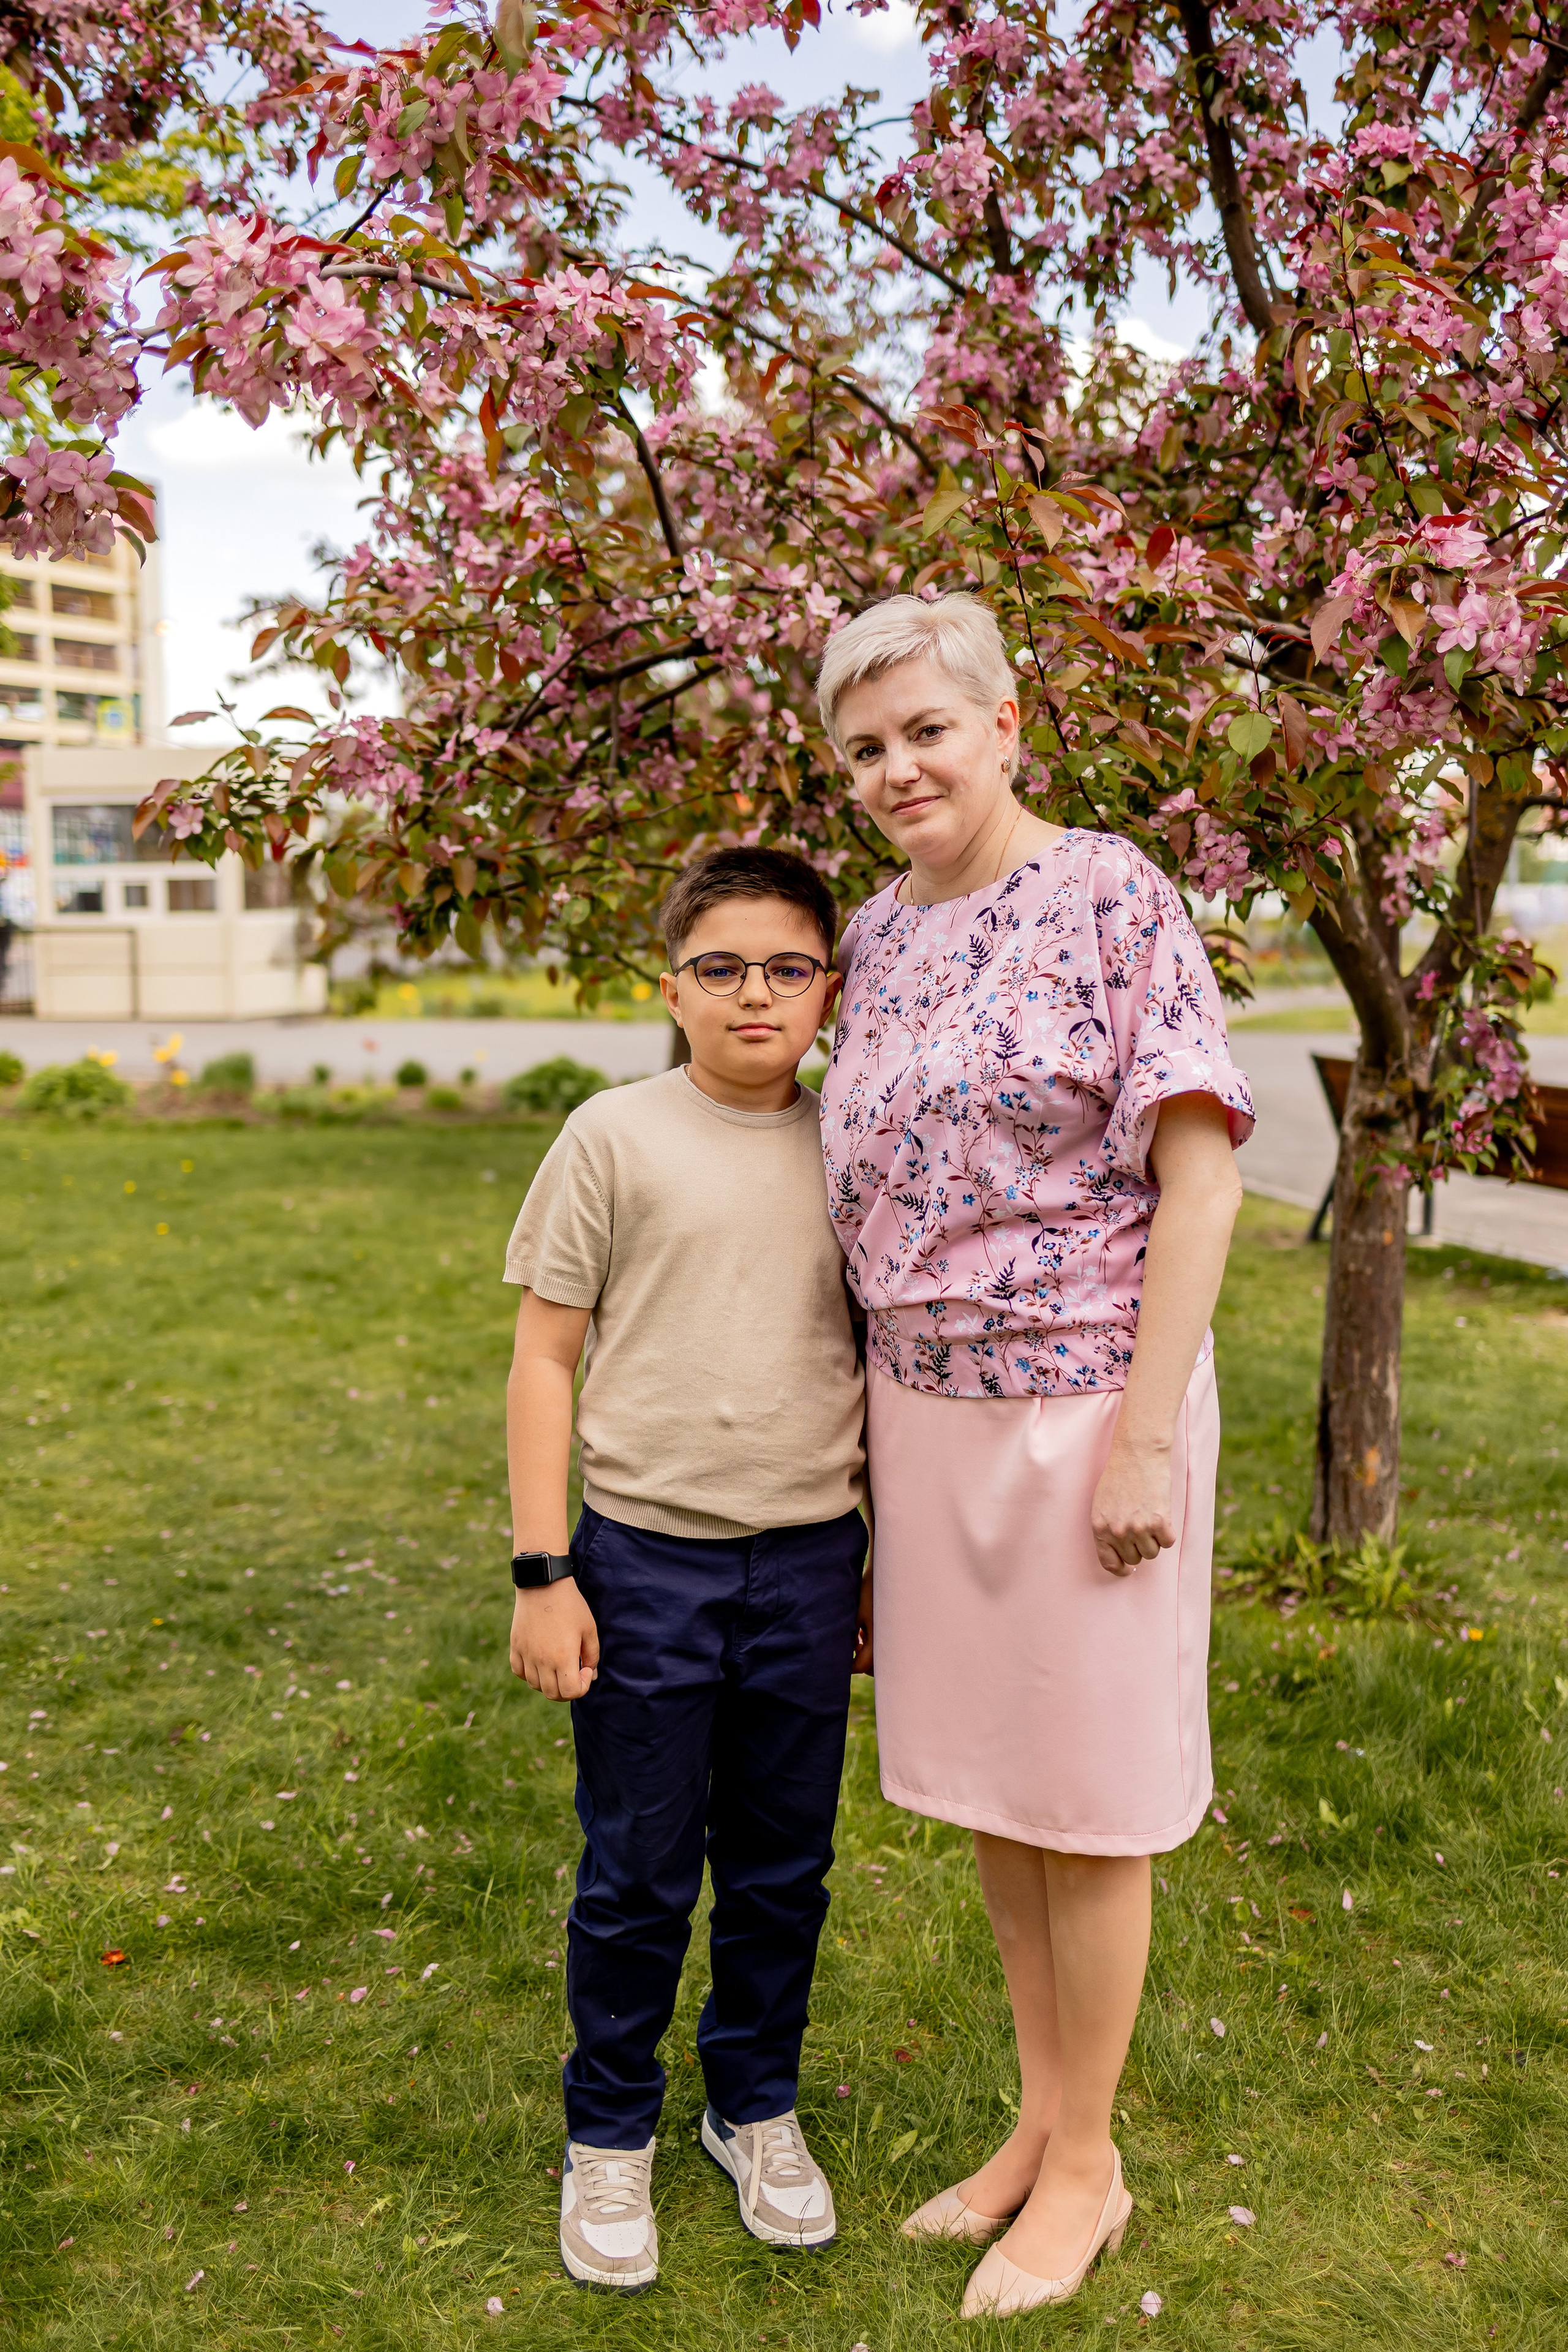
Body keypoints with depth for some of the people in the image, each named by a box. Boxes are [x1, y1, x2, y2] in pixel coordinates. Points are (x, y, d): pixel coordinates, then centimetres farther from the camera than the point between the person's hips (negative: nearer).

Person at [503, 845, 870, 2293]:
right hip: (646, 1558, -2)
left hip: (810, 1559, 3)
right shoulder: (615, 1138, -6)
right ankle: (610, 2137, 33)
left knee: (784, 1866, 16)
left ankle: (757, 2107, 39)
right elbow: (545, 1359, -3)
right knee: (637, 1878, 10)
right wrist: (542, 1573, -7)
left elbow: (879, 1359, 11)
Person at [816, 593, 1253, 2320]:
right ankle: (1040, 2120, 38)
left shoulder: (1108, 896, -11)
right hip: (922, 1406, 7)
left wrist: (1143, 1435, -18)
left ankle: (1086, 2170, 30)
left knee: (1081, 1801, 8)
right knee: (980, 1781, 17)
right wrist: (875, 1412, 14)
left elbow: (1200, 1167, -15)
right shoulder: (876, 937, 8)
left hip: (1079, 1401, -6)